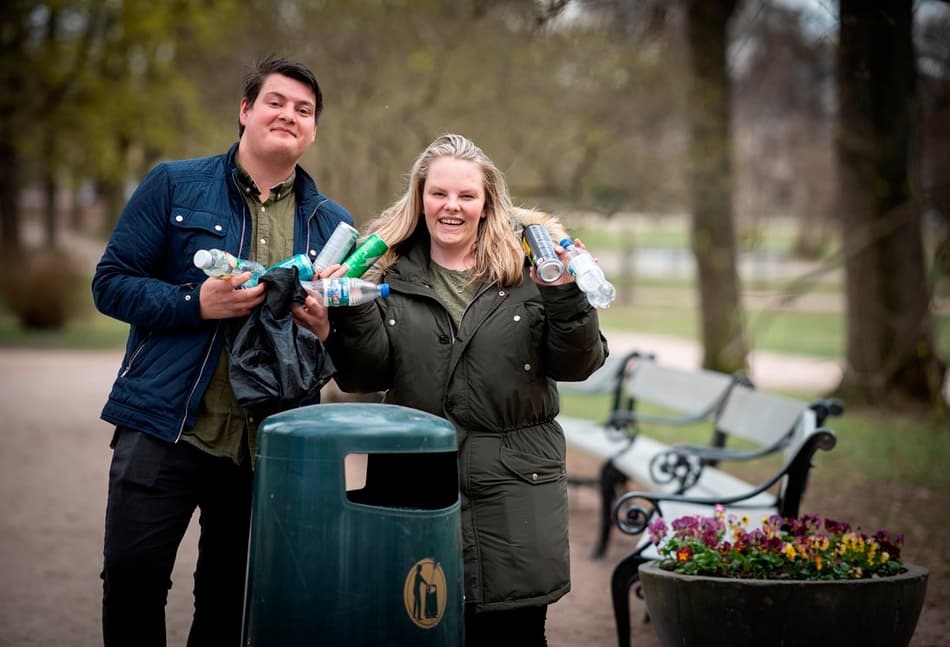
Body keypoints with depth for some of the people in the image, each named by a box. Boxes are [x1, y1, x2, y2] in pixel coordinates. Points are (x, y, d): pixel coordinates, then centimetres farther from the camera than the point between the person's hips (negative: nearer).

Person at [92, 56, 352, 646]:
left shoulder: (332, 223, 12)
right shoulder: (175, 186, 2)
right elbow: (112, 282, -2)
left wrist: (326, 330, -9)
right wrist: (198, 303, -17)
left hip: (270, 441, 3)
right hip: (164, 427, -2)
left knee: (230, 599, 10)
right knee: (132, 578, -6)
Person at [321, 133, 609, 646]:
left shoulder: (530, 264, 3)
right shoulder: (388, 271, 6)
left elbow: (577, 365, 0)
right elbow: (364, 377, 2)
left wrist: (566, 297, -16)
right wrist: (352, 308, -13)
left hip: (515, 488, -1)